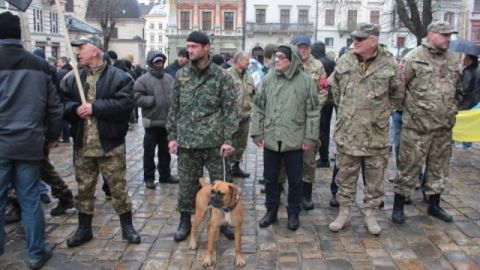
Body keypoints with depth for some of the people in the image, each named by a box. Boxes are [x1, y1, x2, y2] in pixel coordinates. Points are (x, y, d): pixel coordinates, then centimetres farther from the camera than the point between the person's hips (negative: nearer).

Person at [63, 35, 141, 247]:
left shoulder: (119, 77, -6)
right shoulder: (73, 79, 11)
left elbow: (125, 103, -19)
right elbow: (62, 103, 7)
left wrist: (94, 107, -20)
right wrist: (75, 109, -15)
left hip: (110, 144, -5)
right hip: (82, 145, 5)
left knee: (118, 188, 5)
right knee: (84, 189, 15)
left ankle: (127, 227, 20)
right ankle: (84, 229, 30)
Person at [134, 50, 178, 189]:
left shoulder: (169, 78, 8)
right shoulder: (143, 80, -8)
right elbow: (138, 98, -14)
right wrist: (154, 100, -19)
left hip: (167, 121, 5)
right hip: (152, 121, -5)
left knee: (165, 150, 17)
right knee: (149, 151, 6)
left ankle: (165, 175, 30)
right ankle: (149, 178, 18)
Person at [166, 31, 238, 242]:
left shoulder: (221, 76, -3)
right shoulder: (181, 75, 7)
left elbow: (229, 110, -5)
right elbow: (174, 108, 10)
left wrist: (228, 139, -11)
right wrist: (172, 136, 5)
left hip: (214, 141, -2)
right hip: (186, 142, 3)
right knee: (187, 184, 11)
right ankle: (185, 221, 28)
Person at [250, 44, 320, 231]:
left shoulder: (306, 81, -5)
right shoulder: (268, 79, 1)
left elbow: (313, 112, -4)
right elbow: (258, 108, 5)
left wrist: (310, 138, -7)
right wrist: (257, 133, 1)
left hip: (295, 141, -2)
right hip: (270, 139, 2)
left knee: (295, 180, 11)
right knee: (270, 178, 14)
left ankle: (293, 213, 28)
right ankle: (271, 211, 31)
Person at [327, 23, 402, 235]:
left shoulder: (388, 64, -5)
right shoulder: (345, 61, 0)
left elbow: (396, 94, 8)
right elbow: (334, 86, 15)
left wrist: (385, 113, 5)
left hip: (376, 133, -1)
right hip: (348, 131, 1)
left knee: (375, 178, 10)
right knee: (346, 175, 10)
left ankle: (370, 214, 26)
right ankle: (344, 213, 25)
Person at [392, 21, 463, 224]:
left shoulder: (452, 59, 11)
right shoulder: (414, 58, -8)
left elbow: (458, 89, 22)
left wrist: (452, 109, 15)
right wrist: (409, 108, -5)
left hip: (444, 127, 6)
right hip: (417, 126, -6)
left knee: (439, 167, 15)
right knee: (409, 166, 1)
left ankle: (434, 204, 31)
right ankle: (398, 207, 13)